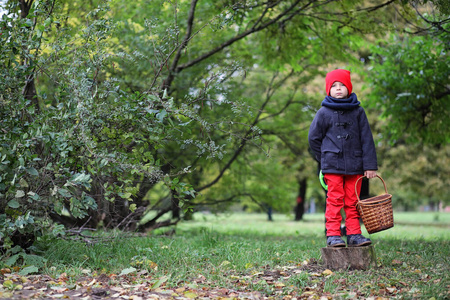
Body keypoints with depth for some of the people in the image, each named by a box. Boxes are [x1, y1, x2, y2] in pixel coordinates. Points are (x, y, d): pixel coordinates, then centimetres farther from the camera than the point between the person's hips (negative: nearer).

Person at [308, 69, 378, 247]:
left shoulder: (357, 111, 7)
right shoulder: (324, 113, 1)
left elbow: (366, 139, 7)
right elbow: (313, 138, 9)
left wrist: (370, 165, 3)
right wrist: (325, 158, 7)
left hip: (354, 166, 2)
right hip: (332, 166, -2)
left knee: (353, 202, 5)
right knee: (334, 200, -4)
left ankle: (354, 235, 10)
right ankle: (332, 235, -1)